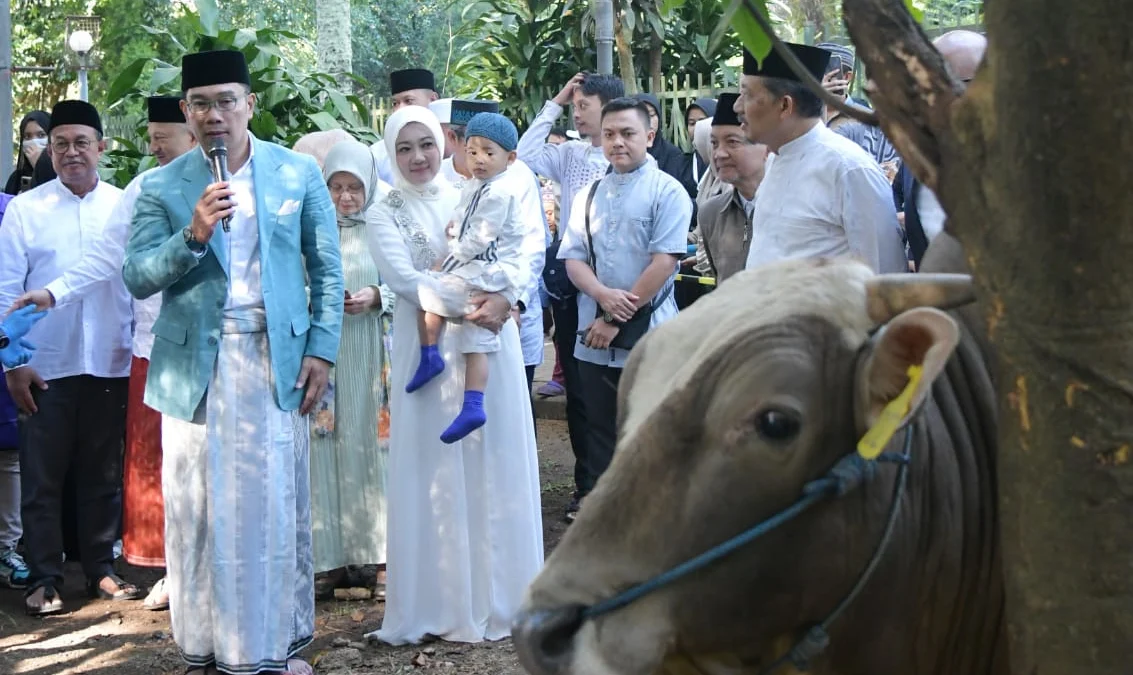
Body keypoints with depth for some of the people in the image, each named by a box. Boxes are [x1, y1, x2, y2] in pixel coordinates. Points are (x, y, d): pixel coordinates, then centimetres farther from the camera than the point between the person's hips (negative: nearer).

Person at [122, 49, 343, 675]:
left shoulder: (299, 173, 3)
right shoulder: (161, 187, 2)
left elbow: (327, 269, 7)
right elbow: (136, 277, -4)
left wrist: (321, 349, -1)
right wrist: (192, 237, -19)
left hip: (276, 358, 0)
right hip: (196, 363, 0)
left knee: (276, 505, 5)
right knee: (201, 506, 4)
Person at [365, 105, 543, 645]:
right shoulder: (384, 214, 2)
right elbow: (404, 279, -12)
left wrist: (503, 298, -20)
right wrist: (468, 302, -24)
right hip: (430, 351, -2)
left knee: (497, 466, 5)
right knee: (438, 472, 1)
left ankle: (500, 594, 15)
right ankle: (448, 604, 8)